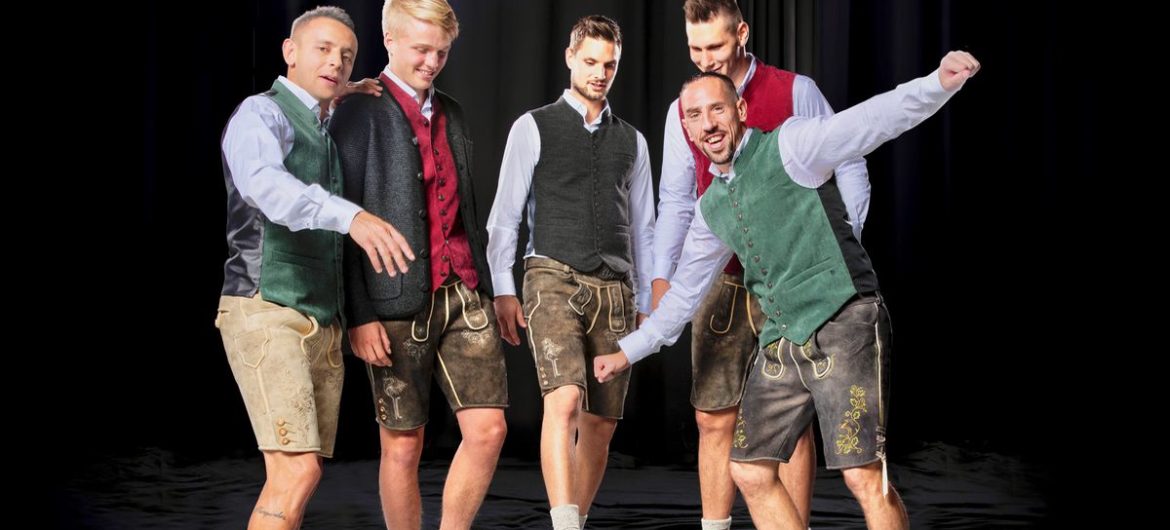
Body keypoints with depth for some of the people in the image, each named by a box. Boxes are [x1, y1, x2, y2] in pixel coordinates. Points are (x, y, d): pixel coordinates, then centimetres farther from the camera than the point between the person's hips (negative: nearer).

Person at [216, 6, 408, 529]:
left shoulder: (332, 134, 20)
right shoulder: (261, 114, -6)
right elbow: (265, 184, -28)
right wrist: (350, 216, -48)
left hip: (324, 324, 8)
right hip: (266, 313, -8)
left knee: (295, 478, 7)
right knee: (298, 472, -18)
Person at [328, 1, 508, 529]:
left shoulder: (451, 114, 17)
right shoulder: (361, 112, -4)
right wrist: (360, 315, -13)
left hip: (464, 294, 6)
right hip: (398, 302, -6)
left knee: (488, 429, -2)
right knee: (402, 446, 3)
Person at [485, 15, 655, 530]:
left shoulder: (632, 140, 17)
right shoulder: (534, 127, 5)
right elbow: (505, 216, 3)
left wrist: (646, 304, 15)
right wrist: (503, 292, -5)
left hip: (614, 290, 4)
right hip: (553, 280, -4)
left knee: (600, 423, 3)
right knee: (564, 400, -23)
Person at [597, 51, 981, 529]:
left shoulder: (786, 148, -5)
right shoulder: (711, 207, 16)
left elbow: (868, 122, -20)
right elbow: (685, 291, 29)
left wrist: (939, 82, -37)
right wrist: (628, 351, 33)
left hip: (842, 324, -8)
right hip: (782, 343, 8)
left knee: (865, 476, -14)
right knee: (750, 470, 9)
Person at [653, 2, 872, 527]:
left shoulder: (796, 92, -2)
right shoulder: (683, 111, 8)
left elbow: (849, 169, -1)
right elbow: (675, 202, 10)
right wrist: (662, 276, -1)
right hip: (720, 283, 3)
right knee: (713, 419, 4)